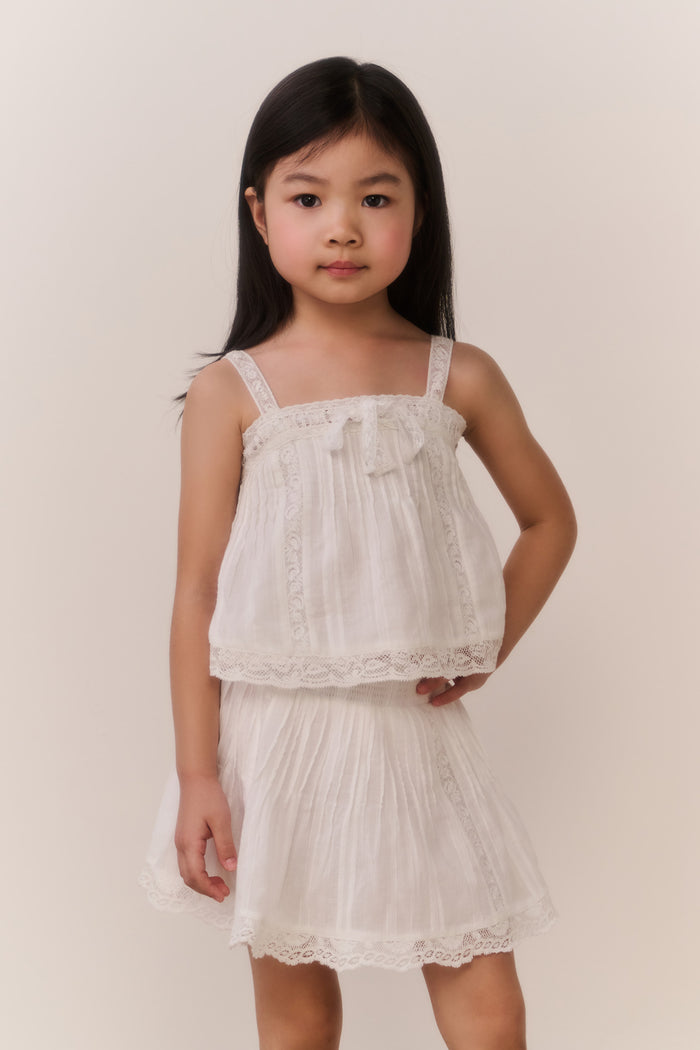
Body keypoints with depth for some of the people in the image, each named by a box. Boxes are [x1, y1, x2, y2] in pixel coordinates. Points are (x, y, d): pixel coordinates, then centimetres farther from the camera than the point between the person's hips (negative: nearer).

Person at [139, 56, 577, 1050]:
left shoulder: (458, 378, -1)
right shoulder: (232, 391, -6)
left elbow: (550, 520, 13)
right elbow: (197, 593, -4)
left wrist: (489, 649, 1)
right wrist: (197, 778, -6)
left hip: (418, 732, 1)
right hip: (278, 734, -1)